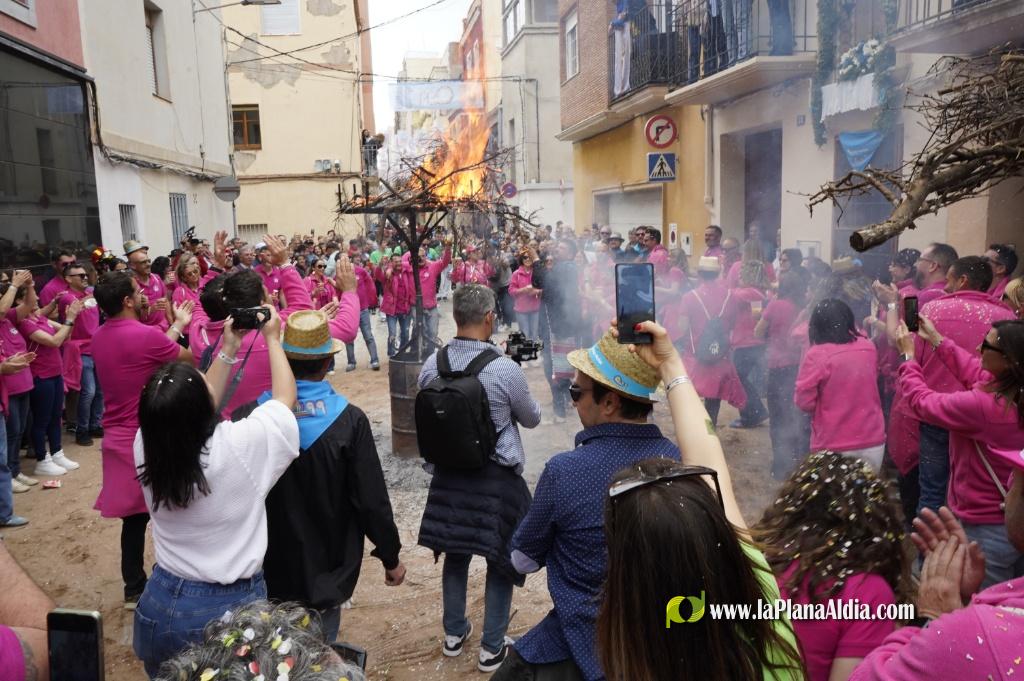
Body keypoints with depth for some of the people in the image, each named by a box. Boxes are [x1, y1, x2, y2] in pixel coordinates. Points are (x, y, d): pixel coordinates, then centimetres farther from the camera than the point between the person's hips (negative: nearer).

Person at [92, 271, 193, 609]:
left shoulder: (98, 337, 4)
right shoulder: (144, 334, -21)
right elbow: (191, 359, -8)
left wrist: (177, 325, 20)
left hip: (118, 439, 7)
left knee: (134, 517, 17)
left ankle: (134, 590, 26)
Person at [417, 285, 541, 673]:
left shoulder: (431, 365, -8)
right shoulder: (505, 369, -21)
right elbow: (532, 419, -4)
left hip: (448, 473, 5)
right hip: (497, 477, -4)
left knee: (455, 552, 21)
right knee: (502, 558, 13)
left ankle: (454, 634, 37)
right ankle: (492, 648, 24)